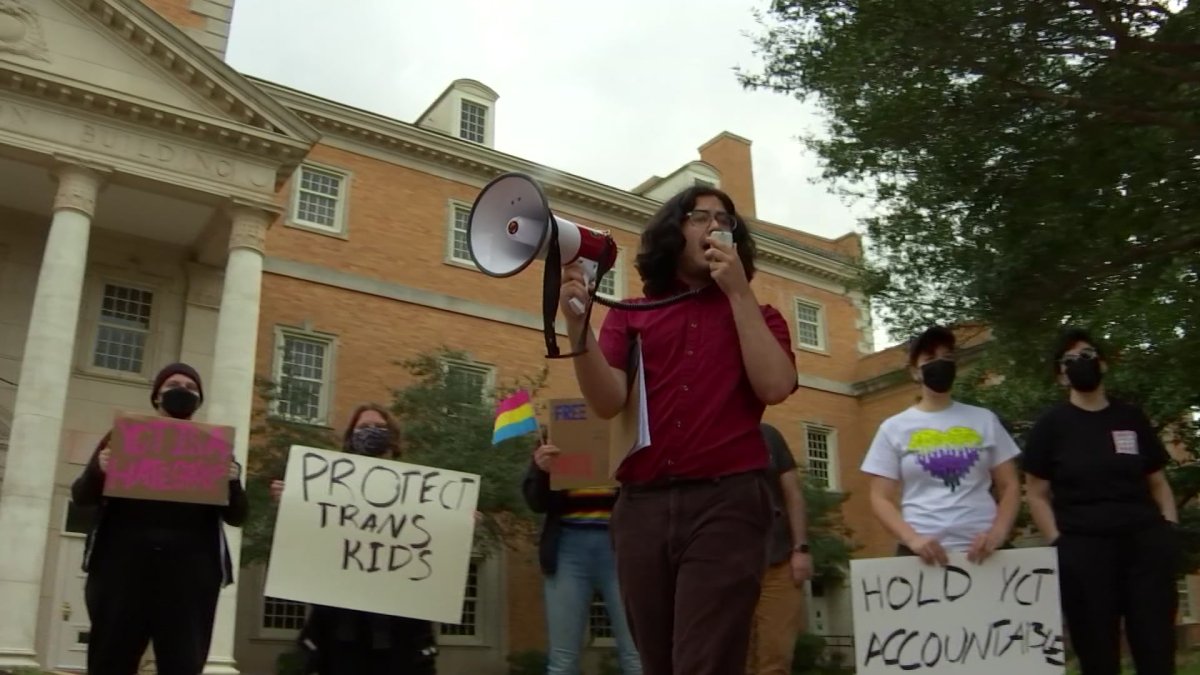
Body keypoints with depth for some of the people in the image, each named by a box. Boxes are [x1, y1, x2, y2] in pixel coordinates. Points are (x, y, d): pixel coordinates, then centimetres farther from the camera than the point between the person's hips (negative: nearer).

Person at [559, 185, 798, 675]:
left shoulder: (756, 315, 15)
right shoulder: (630, 317, 14)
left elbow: (776, 386, -5)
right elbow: (608, 402, -1)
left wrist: (738, 291, -2)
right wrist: (577, 325, -16)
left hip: (726, 503, -2)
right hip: (642, 507, 2)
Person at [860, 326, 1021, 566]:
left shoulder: (985, 420, 9)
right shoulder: (894, 428, 4)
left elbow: (1010, 486, 9)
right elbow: (881, 499, 1)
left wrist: (998, 533, -8)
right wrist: (912, 539, -15)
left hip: (982, 552, 1)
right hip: (923, 554, -1)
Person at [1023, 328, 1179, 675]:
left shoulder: (1131, 417, 12)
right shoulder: (1051, 425, 3)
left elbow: (1158, 483, 16)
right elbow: (1037, 495, 1)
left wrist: (1170, 529, 2)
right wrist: (1061, 544, -9)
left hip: (1145, 545, 3)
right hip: (1083, 550, -2)